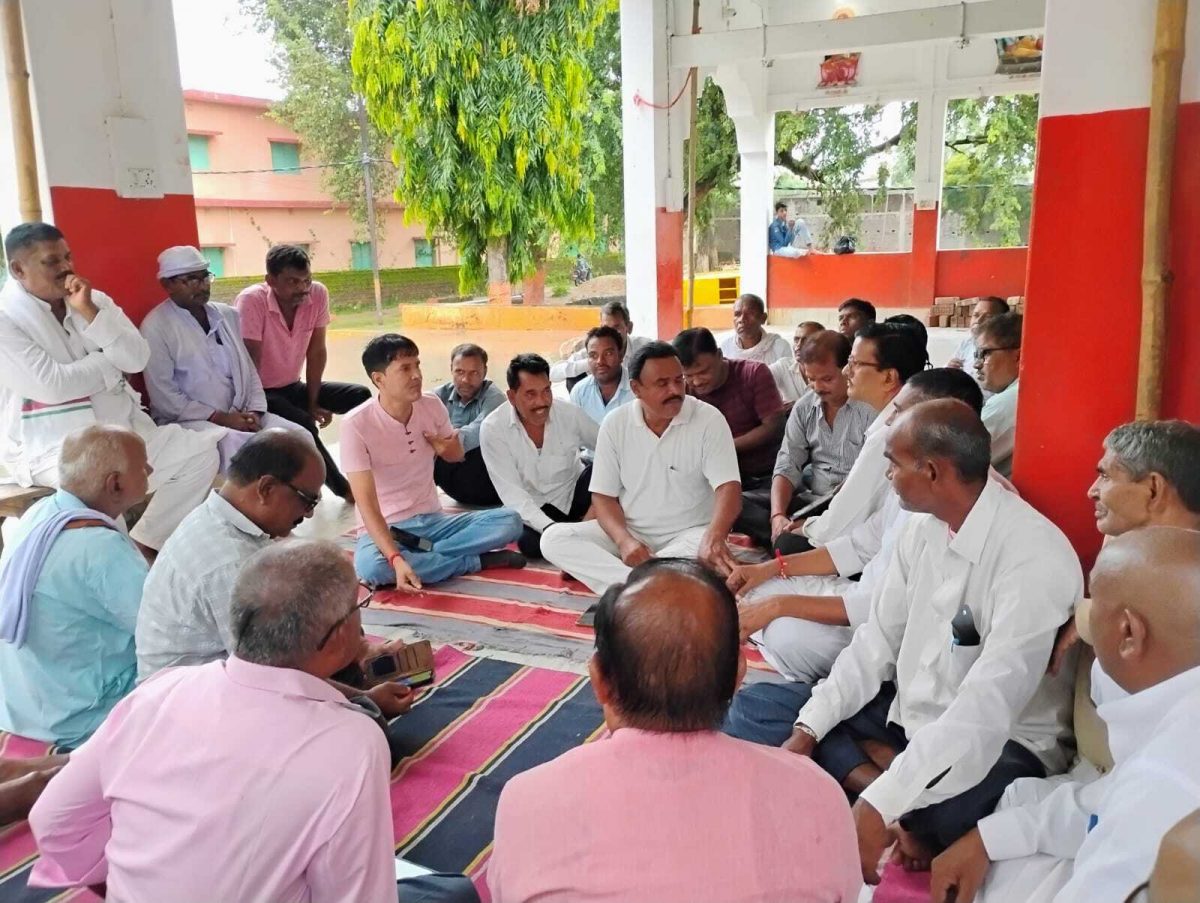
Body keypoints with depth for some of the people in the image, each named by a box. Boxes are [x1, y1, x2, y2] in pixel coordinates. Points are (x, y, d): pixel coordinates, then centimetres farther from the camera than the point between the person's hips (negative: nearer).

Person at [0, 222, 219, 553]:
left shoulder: (94, 300, 8)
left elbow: (137, 359, -4)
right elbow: (51, 385, -20)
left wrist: (88, 311, -13)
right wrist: (111, 360, -6)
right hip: (49, 446, -6)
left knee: (201, 451, -6)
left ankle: (144, 543, 1)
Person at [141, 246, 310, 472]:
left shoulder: (228, 315, 12)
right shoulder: (156, 327, -6)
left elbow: (249, 370, 12)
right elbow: (165, 399, -11)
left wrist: (255, 412, -6)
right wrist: (220, 418, -15)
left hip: (240, 415, 6)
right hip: (188, 421, -5)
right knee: (240, 446, -34)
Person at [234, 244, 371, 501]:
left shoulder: (318, 294, -11)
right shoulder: (251, 301, -24)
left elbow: (316, 352, -4)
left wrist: (313, 402, -7)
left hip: (293, 386, 5)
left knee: (361, 396, -12)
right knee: (302, 423, -31)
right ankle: (343, 488, -15)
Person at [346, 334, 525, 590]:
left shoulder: (432, 406, -3)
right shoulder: (356, 425, -18)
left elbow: (456, 455, 18)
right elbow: (367, 505, -23)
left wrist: (448, 448, -9)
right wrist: (396, 559, -38)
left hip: (433, 520, 4)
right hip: (386, 528, -4)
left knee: (510, 521, -16)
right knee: (370, 565, -39)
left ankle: (421, 554, -19)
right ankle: (478, 560, -22)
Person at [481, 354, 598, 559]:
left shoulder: (569, 414, -13)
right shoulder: (493, 428, -18)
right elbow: (511, 492, -20)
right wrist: (549, 527, -35)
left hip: (574, 494, 1)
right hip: (533, 508, -1)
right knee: (529, 542, -33)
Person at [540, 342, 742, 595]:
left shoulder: (709, 419, -11)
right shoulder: (615, 424, -3)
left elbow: (728, 488, -20)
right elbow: (603, 495, -1)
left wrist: (714, 538, -43)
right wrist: (624, 540, -23)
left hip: (688, 534, -3)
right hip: (630, 533, 3)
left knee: (705, 552, -38)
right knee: (553, 538, -19)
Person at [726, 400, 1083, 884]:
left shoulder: (1035, 557, -25)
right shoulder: (922, 528, 0)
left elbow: (984, 711, -32)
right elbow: (878, 641, 4)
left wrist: (879, 807, -37)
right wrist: (807, 731, -7)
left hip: (997, 744, -8)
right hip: (908, 715, 9)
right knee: (754, 708, -3)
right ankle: (883, 779, -18)